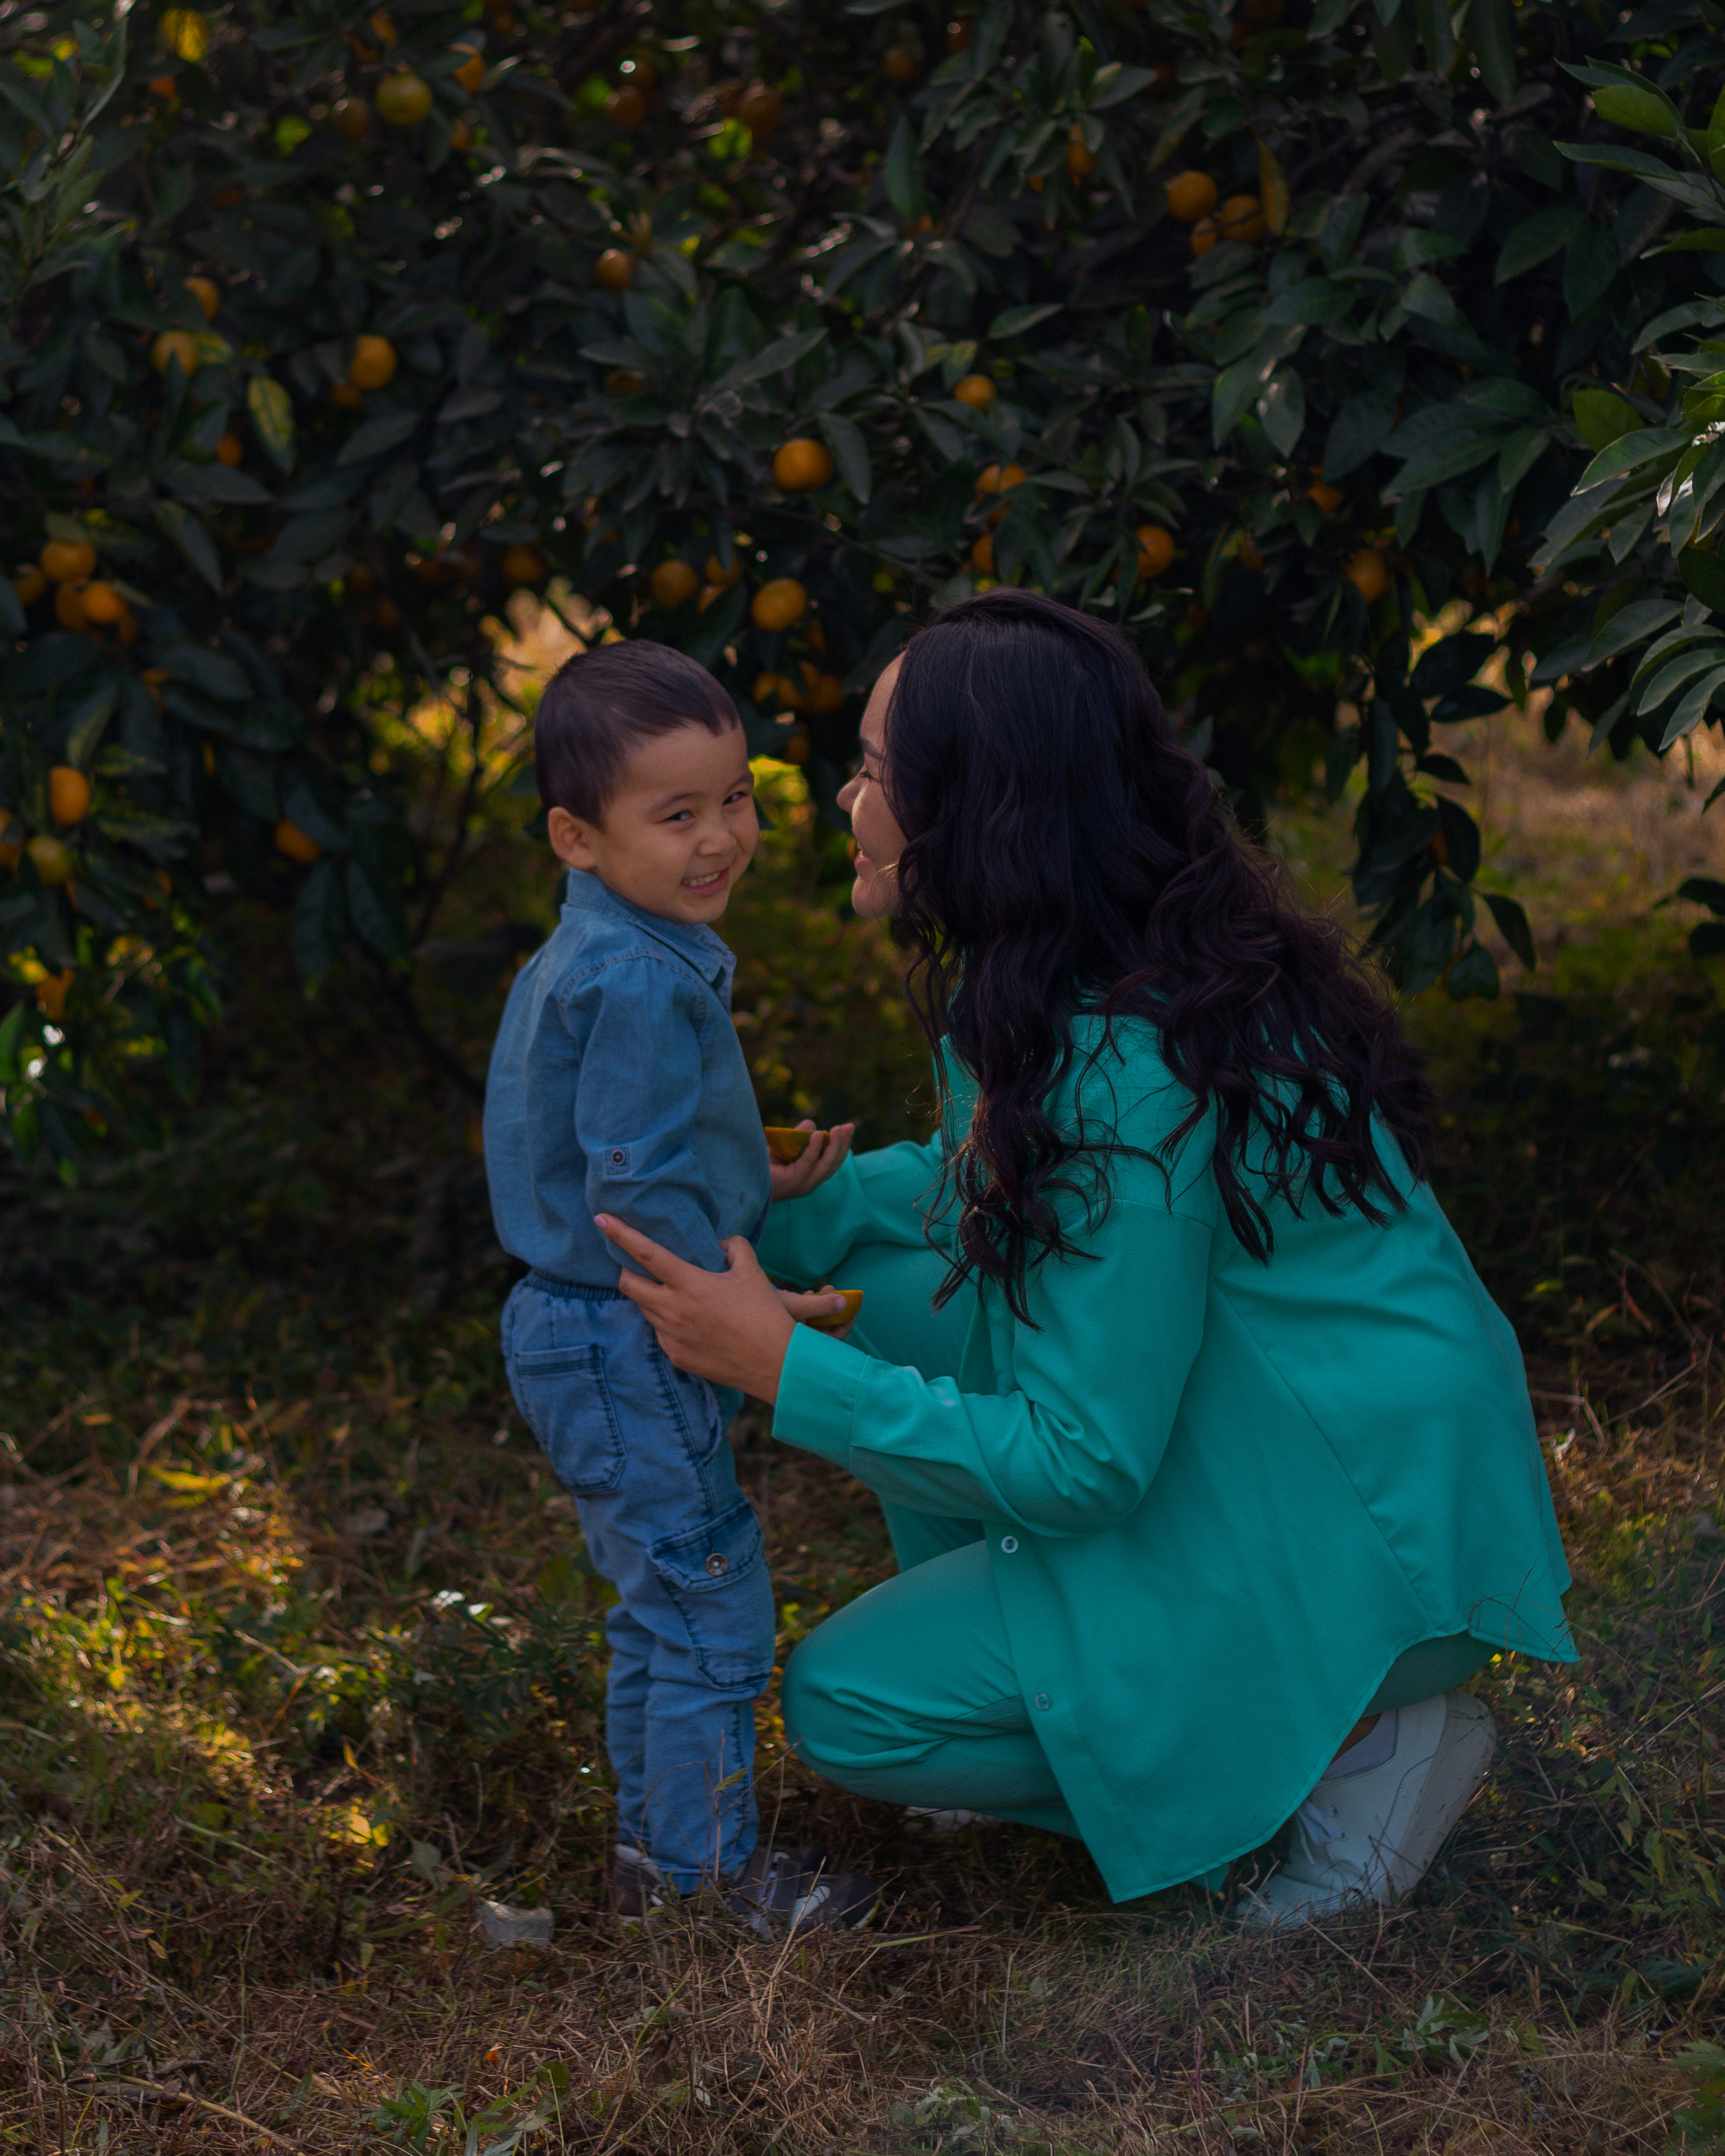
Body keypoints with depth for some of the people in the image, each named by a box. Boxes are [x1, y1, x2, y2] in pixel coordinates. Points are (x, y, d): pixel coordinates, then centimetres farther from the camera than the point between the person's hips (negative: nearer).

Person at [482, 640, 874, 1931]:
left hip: (589, 1343, 11)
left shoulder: (591, 958, 10)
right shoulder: (644, 984, -24)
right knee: (714, 1613, 0)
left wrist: (763, 1191, 16)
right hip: (627, 1353, -11)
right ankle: (707, 1880, 12)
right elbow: (638, 1194, -25)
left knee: (665, 1611, 21)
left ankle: (656, 1848, 32)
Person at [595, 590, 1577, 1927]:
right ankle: (1011, 1680, 14)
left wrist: (782, 1367, -20)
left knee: (846, 1704, -7)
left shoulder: (1129, 1077, -29)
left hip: (1353, 1542, -9)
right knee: (896, 1292, 4)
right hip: (1239, 1436, 9)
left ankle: (1351, 1739, -3)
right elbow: (972, 1184, 20)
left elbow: (1086, 1468, -24)